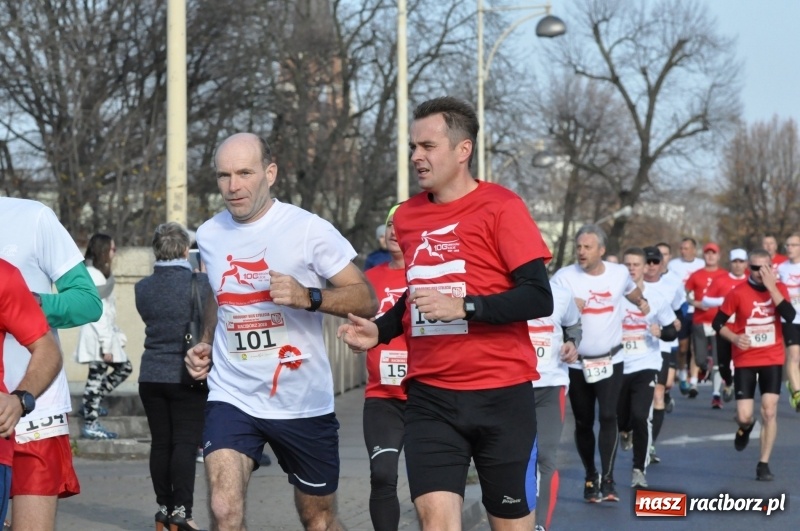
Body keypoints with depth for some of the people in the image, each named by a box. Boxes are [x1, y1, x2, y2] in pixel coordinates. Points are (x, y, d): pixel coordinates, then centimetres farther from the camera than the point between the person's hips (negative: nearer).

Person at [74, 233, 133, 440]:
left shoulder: (99, 274, 16)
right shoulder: (95, 276, -15)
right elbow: (99, 312, -19)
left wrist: (116, 335, 14)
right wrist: (106, 345, -20)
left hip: (106, 332, 10)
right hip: (97, 336, -10)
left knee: (124, 368, 15)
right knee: (96, 377, -6)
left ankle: (92, 403, 19)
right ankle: (90, 425, -2)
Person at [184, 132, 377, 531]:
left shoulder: (308, 229, -10)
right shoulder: (209, 235, 4)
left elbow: (365, 299, -10)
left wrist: (308, 297, -27)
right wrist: (206, 344, 8)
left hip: (305, 403, -2)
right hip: (232, 398, 2)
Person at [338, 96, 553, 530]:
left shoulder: (501, 206, -7)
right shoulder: (407, 216, 10)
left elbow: (539, 298, -14)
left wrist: (464, 307, -23)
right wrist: (380, 331, 10)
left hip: (500, 393, -4)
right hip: (429, 396, 4)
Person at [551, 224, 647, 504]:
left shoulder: (619, 273, 2)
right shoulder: (564, 277, -9)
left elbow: (631, 289, 25)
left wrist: (641, 301, 7)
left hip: (610, 360, 0)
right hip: (577, 363, 0)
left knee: (608, 416, -14)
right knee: (583, 423, 8)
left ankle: (608, 480, -14)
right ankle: (590, 476, 26)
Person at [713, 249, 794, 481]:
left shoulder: (779, 288, -2)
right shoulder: (738, 293, -7)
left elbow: (790, 316, -19)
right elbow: (718, 323, 0)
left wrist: (771, 287, -23)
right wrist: (735, 338, -18)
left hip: (772, 360, 1)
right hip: (745, 361, -1)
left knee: (770, 412, -7)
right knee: (744, 416, -5)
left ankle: (763, 464, 4)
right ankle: (745, 427, 34)